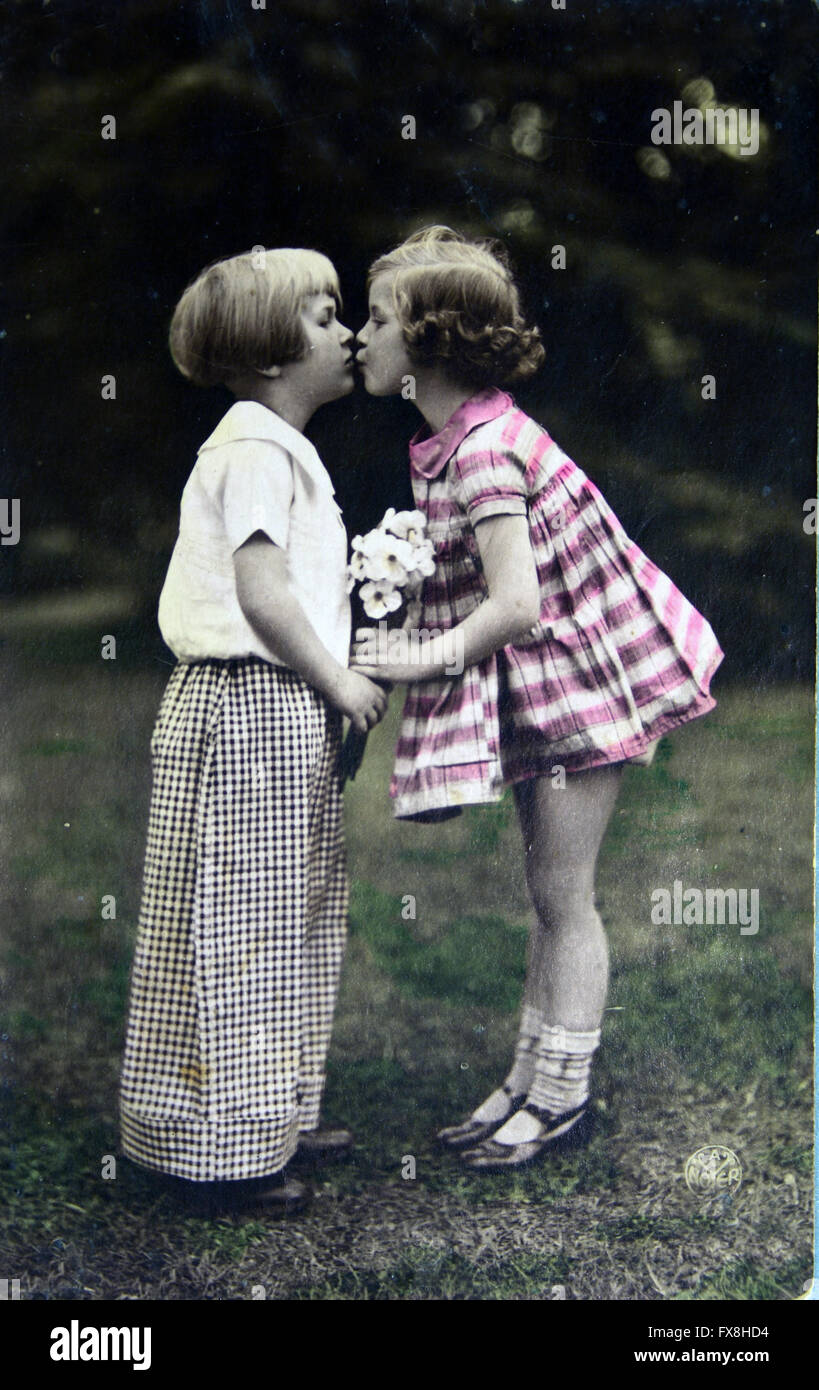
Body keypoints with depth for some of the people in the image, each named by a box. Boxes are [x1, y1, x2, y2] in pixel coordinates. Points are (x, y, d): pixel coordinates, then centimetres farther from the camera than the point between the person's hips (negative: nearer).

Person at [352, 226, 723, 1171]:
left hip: (575, 676, -9)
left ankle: (563, 1097, 12)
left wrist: (420, 661, -18)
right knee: (547, 896, 15)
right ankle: (530, 1083, 24)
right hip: (534, 689, 9)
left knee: (564, 896, 0)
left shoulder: (483, 447, -23)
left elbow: (515, 605, -28)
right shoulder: (457, 439, 6)